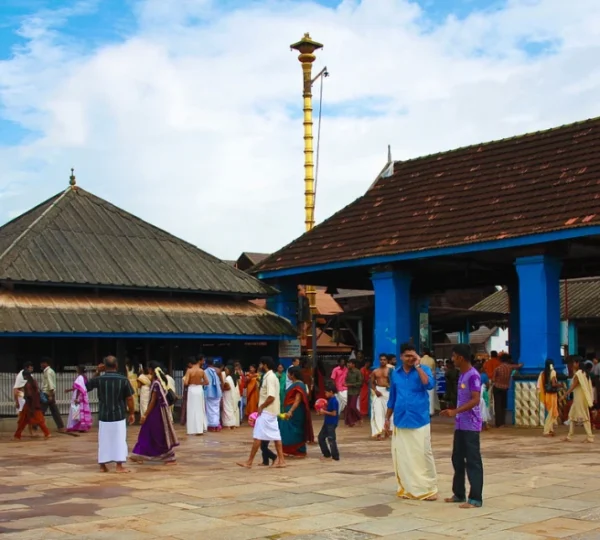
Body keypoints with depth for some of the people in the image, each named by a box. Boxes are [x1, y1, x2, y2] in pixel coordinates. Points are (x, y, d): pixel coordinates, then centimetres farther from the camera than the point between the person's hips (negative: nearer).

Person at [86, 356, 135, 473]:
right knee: (119, 440, 4)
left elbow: (87, 386, 16)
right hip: (119, 415, -2)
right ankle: (119, 466, 0)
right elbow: (129, 398, -5)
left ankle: (103, 465, 18)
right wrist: (132, 413, 6)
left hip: (104, 415, 2)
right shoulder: (123, 379, -8)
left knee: (104, 440, 12)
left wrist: (97, 373, 15)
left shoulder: (99, 379, -5)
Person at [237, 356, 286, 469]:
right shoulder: (272, 376, 14)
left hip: (266, 411, -10)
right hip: (272, 411, 10)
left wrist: (261, 407, -14)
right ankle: (281, 460, 9)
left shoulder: (269, 377, -17)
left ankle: (249, 462, -2)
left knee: (257, 437, -6)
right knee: (275, 436, 9)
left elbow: (271, 397, -25)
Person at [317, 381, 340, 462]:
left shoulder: (334, 401, -20)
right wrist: (322, 411, 5)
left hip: (332, 423, -10)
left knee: (331, 439, -3)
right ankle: (327, 454, 22)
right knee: (321, 437, 14)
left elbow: (334, 413, -22)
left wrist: (324, 411, -17)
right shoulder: (330, 400, 10)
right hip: (327, 422, 10)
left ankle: (335, 456, 7)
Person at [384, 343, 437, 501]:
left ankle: (429, 489, 7)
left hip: (420, 421, -4)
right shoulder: (395, 373, 9)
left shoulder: (423, 370, -2)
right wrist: (387, 418, 16)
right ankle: (407, 488, 18)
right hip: (400, 421, 4)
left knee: (423, 455, -1)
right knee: (402, 457, 7)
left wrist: (418, 366, -19)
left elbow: (429, 385, -23)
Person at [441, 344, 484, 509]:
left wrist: (455, 411, -28)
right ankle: (459, 493, 24)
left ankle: (476, 498, 0)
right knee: (457, 459, 14)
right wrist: (453, 413, 23)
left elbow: (475, 400, -23)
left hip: (471, 425, -9)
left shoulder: (473, 375, -15)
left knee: (472, 461, -4)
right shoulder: (462, 375, 13)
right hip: (460, 425, 9)